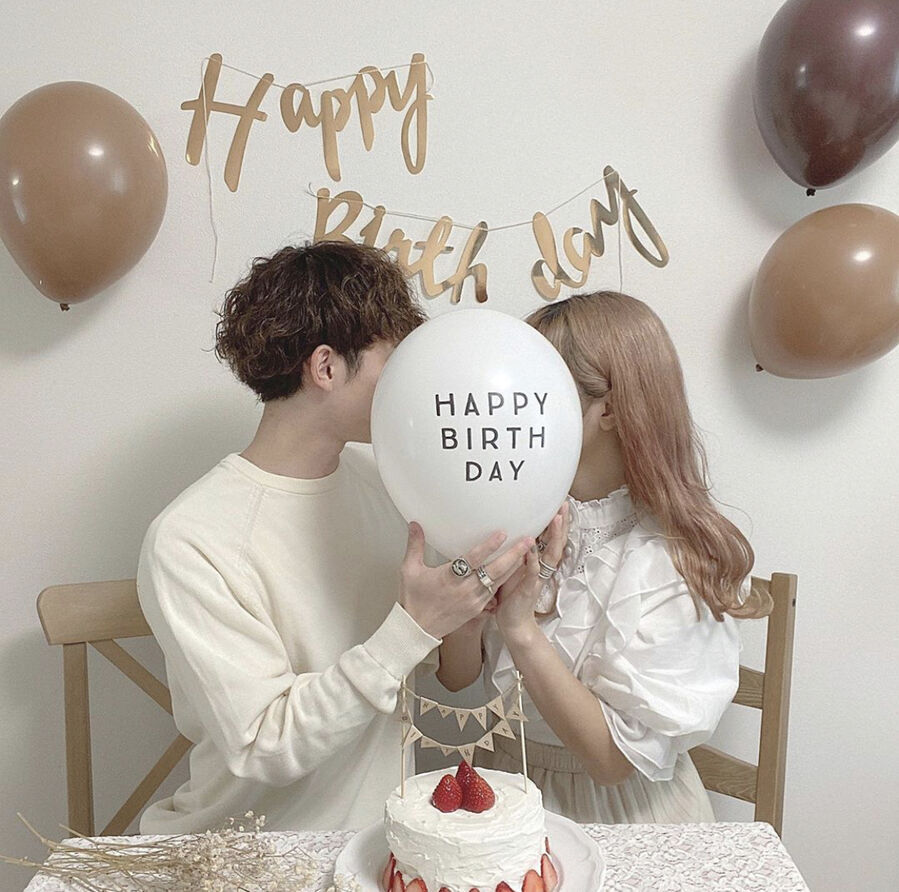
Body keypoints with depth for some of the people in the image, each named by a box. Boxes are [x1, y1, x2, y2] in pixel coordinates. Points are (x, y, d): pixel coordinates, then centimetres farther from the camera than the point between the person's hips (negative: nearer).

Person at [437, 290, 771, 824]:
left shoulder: (673, 562, -19)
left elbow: (615, 758, -18)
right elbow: (456, 676, -3)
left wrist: (521, 629, -26)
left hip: (622, 812, -1)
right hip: (512, 784, 2)